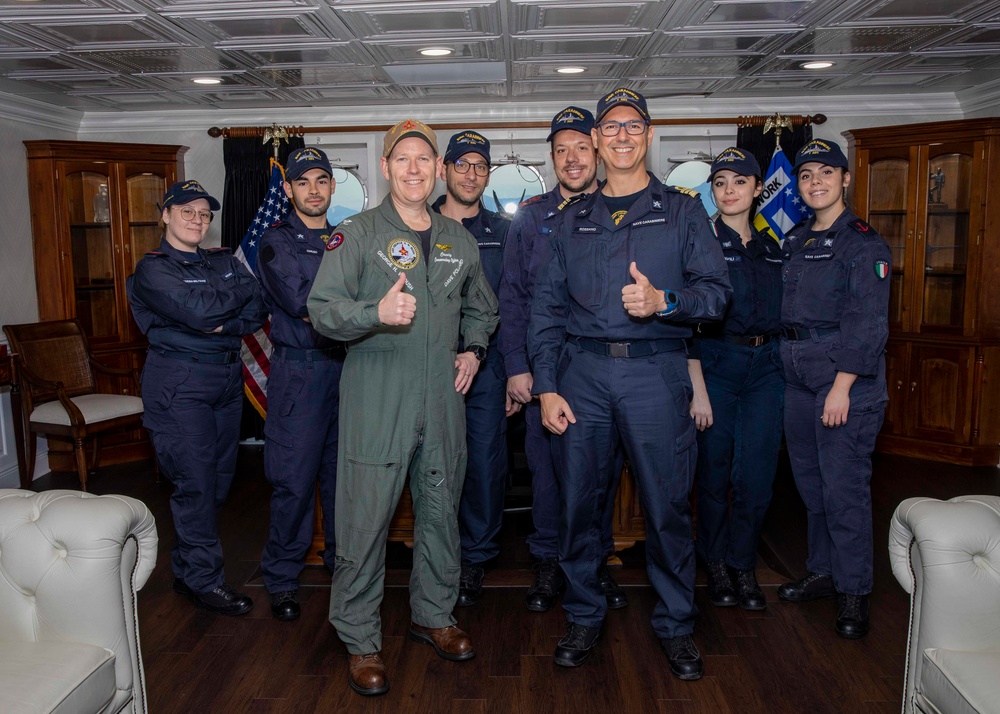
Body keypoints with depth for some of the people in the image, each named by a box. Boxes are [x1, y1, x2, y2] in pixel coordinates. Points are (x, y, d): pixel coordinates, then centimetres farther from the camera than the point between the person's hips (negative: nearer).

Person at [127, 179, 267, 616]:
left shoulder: (224, 262, 14)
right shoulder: (153, 269, -5)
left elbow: (258, 310, 3)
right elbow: (198, 309, -20)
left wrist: (226, 325, -16)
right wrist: (243, 289, -6)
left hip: (227, 376, 6)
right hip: (179, 383, -6)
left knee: (220, 477, 9)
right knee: (195, 481, -5)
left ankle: (187, 567, 25)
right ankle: (203, 580, 9)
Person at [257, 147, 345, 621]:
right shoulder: (277, 241, -1)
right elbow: (299, 299, -16)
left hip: (345, 366, 5)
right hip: (299, 371, -5)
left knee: (342, 470, 11)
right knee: (294, 478, -2)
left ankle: (341, 559, 27)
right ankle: (281, 579, 12)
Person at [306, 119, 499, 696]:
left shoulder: (459, 239, 14)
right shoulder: (357, 234, -1)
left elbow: (481, 308, 26)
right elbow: (323, 309, -9)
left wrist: (473, 350, 9)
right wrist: (377, 313, -26)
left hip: (443, 395, 5)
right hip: (376, 395, -4)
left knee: (442, 511, 14)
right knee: (366, 518, -2)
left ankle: (434, 615, 33)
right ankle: (361, 640, 15)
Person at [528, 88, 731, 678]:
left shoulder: (682, 209, 8)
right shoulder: (575, 220, 15)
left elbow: (717, 288, 1)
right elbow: (547, 306, 11)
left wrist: (664, 301, -19)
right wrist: (546, 387, 2)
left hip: (655, 371, -2)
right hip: (583, 372, 3)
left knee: (668, 504, 2)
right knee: (580, 501, 7)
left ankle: (676, 624, 22)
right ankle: (584, 616, 25)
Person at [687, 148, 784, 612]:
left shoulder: (770, 248, 13)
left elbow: (778, 314, 18)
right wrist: (697, 389, -14)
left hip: (765, 364, 4)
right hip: (716, 361, -4)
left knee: (757, 474, 2)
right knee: (714, 470, 4)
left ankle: (743, 564, 19)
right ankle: (715, 564, 23)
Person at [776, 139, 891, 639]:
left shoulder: (863, 242, -7)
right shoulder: (795, 241, 15)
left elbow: (867, 322, -14)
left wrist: (842, 385, -19)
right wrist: (789, 362, 10)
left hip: (845, 377, -7)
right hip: (798, 376, 7)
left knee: (843, 487, -4)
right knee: (811, 481, 13)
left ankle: (853, 592, 10)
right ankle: (823, 572, 28)